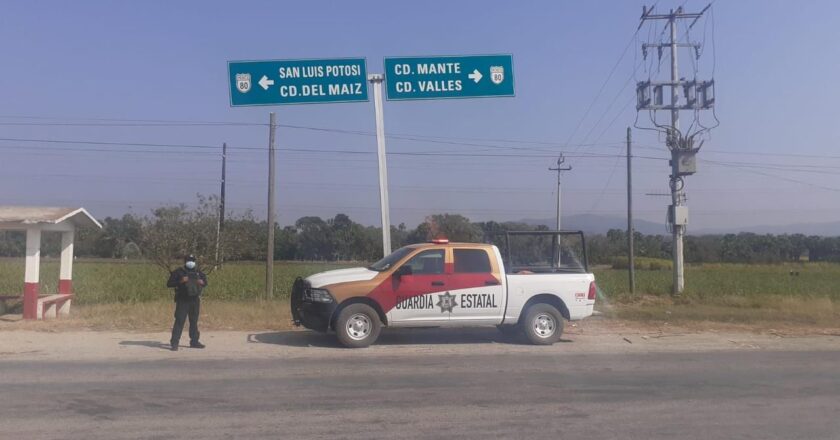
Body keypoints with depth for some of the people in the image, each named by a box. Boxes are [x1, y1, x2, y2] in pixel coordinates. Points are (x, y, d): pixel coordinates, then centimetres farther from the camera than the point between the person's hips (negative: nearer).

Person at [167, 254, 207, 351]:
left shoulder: (198, 272, 10)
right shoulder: (178, 272, -3)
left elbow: (205, 282, 19)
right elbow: (169, 284, -6)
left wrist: (202, 282, -5)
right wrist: (180, 281, -21)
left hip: (195, 300, 4)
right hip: (182, 300, -4)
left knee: (194, 321, 11)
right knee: (179, 321, -9)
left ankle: (194, 341, 21)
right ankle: (174, 343, -6)